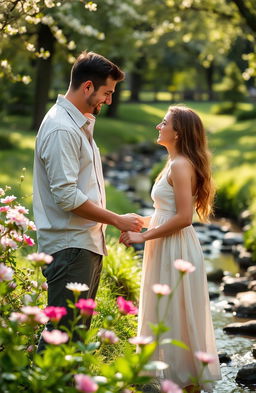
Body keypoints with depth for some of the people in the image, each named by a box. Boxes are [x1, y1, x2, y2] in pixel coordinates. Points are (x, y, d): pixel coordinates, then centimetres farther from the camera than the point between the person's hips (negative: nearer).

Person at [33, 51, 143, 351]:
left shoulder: (81, 124, 17)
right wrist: (117, 220, -15)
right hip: (70, 247, -10)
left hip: (87, 243, 10)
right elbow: (67, 196, -21)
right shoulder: (61, 129, -16)